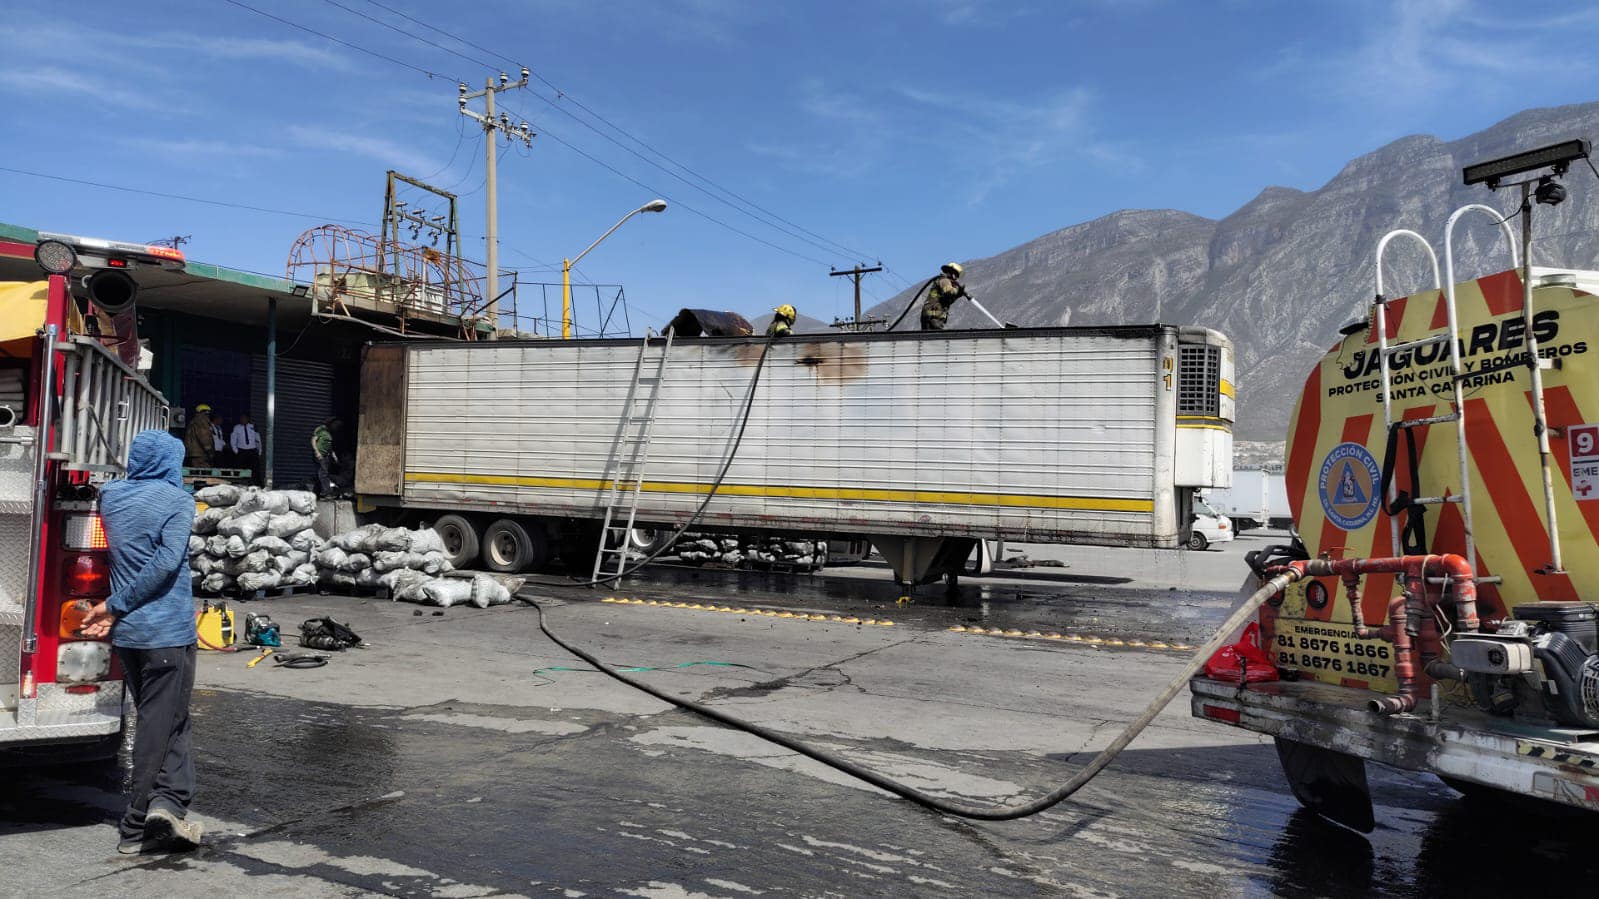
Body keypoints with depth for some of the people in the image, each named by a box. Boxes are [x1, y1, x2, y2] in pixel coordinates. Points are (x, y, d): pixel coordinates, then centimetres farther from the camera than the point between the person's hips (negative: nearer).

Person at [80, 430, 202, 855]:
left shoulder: (109, 496, 8)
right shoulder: (177, 500, -9)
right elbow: (167, 563, -17)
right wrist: (117, 606, -12)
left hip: (126, 633, 6)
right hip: (168, 630, -6)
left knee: (165, 721, 16)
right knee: (161, 725, 2)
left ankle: (169, 802, 10)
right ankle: (136, 828, 5)